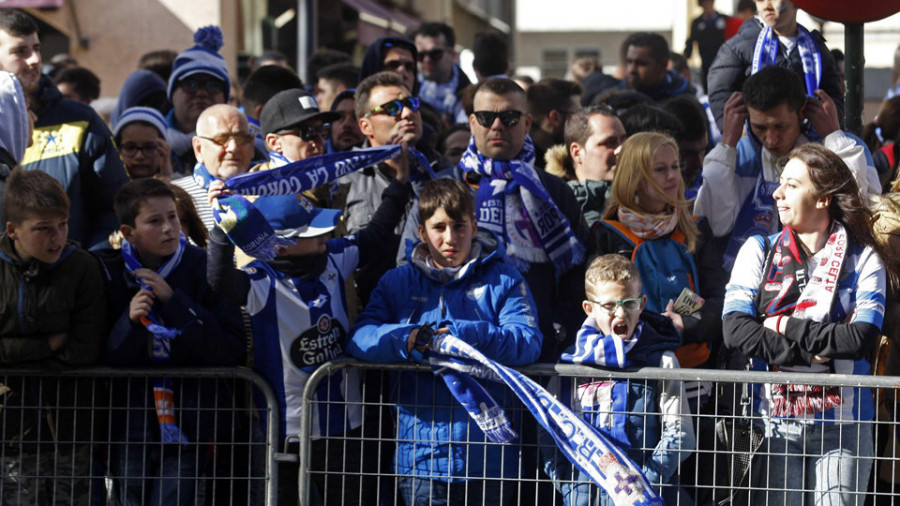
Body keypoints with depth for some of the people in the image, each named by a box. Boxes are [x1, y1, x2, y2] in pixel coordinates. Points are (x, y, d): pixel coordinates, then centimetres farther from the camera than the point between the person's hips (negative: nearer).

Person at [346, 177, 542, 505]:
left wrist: (464, 334, -22)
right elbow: (360, 339, -2)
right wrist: (406, 340, -23)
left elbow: (529, 343, -9)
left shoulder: (503, 281, 7)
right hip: (421, 451, 1)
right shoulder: (398, 282, 12)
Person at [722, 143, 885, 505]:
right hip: (774, 419, 1)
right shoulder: (759, 251, 9)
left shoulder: (862, 259, 4)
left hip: (842, 424, -1)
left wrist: (787, 327, -9)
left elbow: (861, 338, -11)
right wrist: (813, 355, -10)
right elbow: (735, 330, -5)